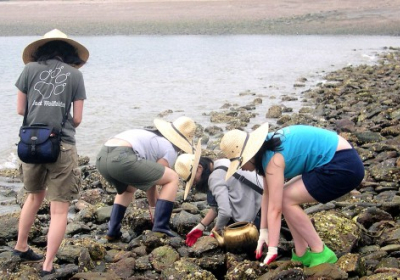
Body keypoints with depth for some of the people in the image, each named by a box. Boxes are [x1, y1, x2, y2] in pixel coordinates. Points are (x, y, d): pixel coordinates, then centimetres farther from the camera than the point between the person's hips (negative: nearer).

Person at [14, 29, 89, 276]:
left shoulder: (30, 69, 6)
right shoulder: (75, 74, 4)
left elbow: (20, 109, 9)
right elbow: (77, 119, 5)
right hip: (62, 146, -3)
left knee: (35, 196, 27)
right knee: (59, 209, 5)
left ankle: (21, 247, 38)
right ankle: (48, 266, 3)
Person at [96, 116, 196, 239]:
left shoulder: (150, 134, 35)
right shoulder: (170, 150, 12)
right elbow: (154, 179, 13)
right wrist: (153, 201, 30)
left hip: (101, 157, 9)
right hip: (121, 158, -9)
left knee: (128, 188, 39)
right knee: (173, 178, 7)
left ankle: (113, 231, 28)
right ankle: (160, 228, 3)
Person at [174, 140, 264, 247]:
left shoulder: (215, 177, -22)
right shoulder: (218, 165, 9)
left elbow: (225, 212, -26)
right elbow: (216, 207, 13)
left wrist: (216, 230, -6)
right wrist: (200, 227, 8)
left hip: (260, 208, -9)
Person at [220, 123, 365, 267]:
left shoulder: (274, 159, -20)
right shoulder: (267, 147, 7)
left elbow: (275, 208, -20)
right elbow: (268, 194, 12)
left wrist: (272, 250, -17)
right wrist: (263, 231, 12)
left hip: (344, 165, -10)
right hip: (337, 161, 10)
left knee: (286, 200, -10)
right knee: (280, 196, 8)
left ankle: (320, 253, -3)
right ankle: (302, 255, 9)